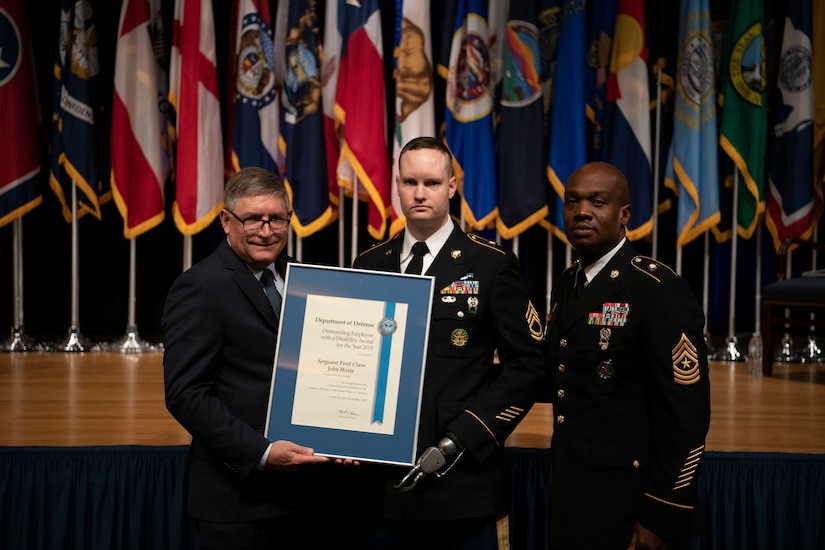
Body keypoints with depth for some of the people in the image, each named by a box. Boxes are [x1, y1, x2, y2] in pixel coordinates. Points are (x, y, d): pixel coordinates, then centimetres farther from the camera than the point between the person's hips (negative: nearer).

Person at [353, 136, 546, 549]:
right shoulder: (368, 266, 10)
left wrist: (460, 441, -13)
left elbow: (526, 364, -6)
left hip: (464, 486, -3)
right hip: (385, 484, 3)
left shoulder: (491, 265, -2)